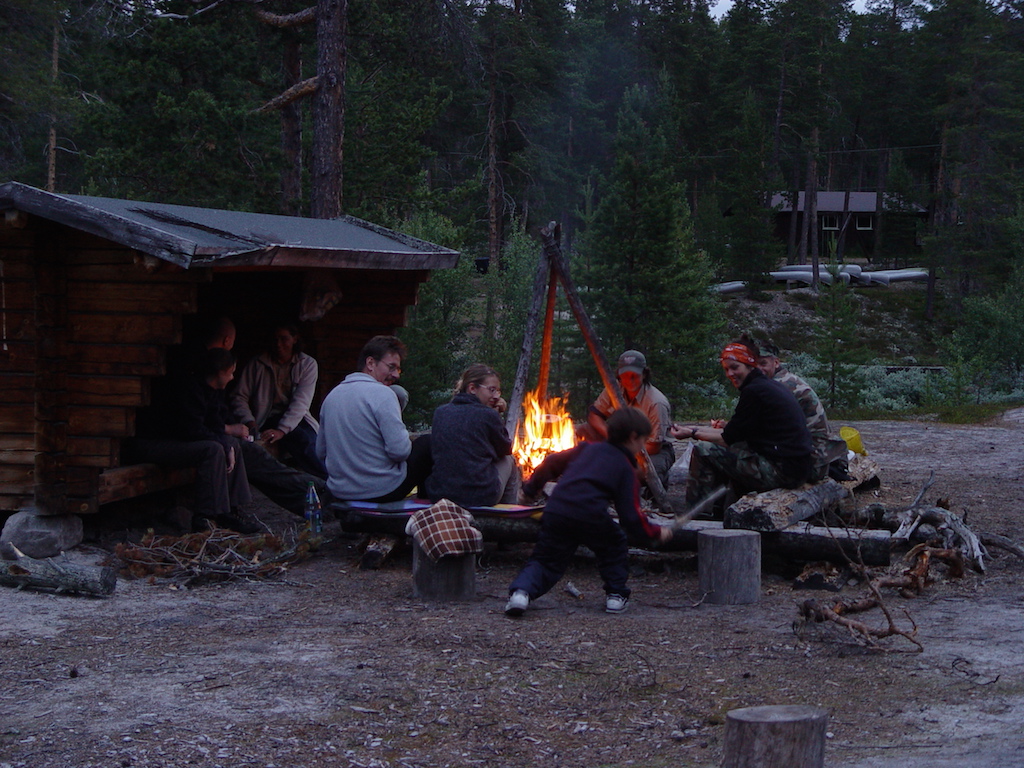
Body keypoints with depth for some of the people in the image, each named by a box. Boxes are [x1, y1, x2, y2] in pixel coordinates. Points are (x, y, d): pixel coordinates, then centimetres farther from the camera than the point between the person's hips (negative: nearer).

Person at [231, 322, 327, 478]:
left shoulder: (307, 364, 6)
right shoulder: (257, 364, 8)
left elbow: (301, 402, -7)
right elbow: (239, 397, 2)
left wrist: (282, 430, -21)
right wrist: (249, 422, -18)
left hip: (296, 418, 1)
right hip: (269, 418, -1)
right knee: (304, 440, -32)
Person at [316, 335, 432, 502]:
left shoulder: (331, 395, 8)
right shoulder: (381, 393, -15)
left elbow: (321, 452, 13)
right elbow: (400, 451, -21)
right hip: (382, 491, -8)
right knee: (428, 443, 12)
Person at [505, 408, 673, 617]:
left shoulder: (587, 449, 26)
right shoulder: (627, 469, 13)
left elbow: (551, 463, 28)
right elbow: (631, 516, 5)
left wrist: (531, 489, 40)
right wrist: (657, 532, 18)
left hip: (555, 511, 3)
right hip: (592, 517, -3)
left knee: (545, 560, 11)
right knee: (615, 547, 25)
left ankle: (521, 590, -15)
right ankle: (616, 596, 22)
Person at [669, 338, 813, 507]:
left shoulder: (754, 391, -12)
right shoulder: (770, 386, 17)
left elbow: (730, 438, -8)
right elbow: (735, 433, 19)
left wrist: (693, 433, 4)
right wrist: (695, 429, 18)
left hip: (781, 471, -10)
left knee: (703, 451, -7)